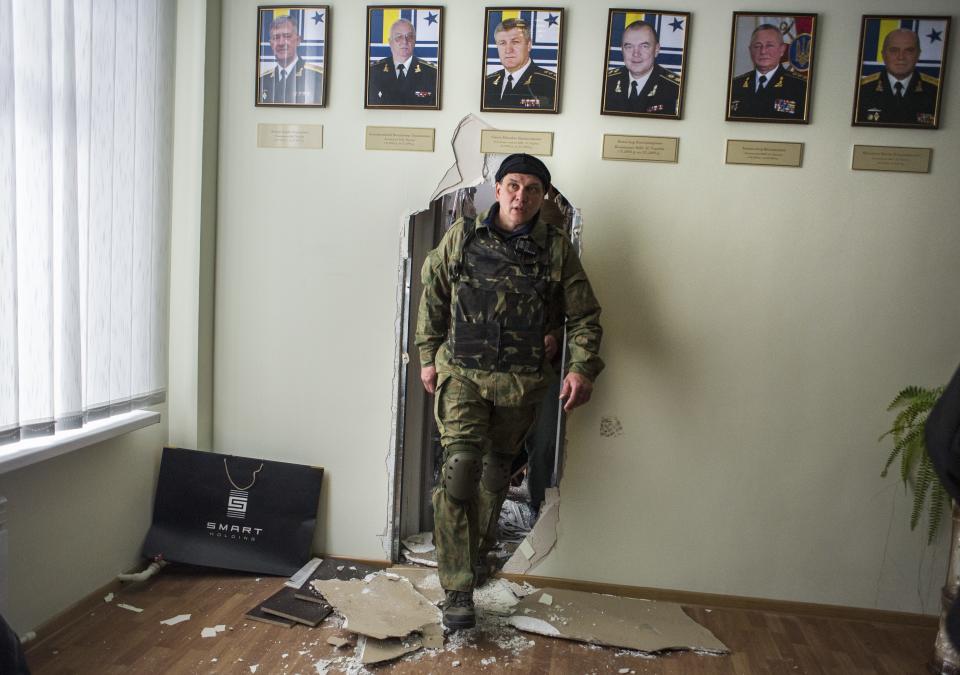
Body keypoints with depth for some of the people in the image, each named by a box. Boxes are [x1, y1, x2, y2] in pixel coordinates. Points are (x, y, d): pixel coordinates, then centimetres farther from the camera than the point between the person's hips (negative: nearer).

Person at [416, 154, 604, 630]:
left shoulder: (557, 249, 0)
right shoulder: (461, 237, 0)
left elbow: (584, 316, 3)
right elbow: (432, 296, 10)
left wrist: (582, 368, -9)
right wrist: (428, 356, 10)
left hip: (521, 383, 1)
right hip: (462, 373, -1)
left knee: (495, 474, 15)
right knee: (460, 466, -14)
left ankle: (475, 555, 39)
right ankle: (457, 593, -6)